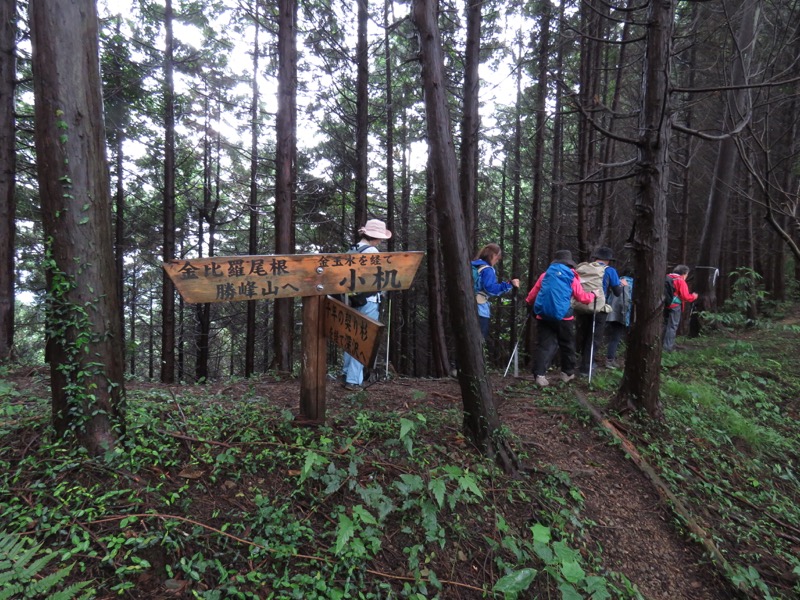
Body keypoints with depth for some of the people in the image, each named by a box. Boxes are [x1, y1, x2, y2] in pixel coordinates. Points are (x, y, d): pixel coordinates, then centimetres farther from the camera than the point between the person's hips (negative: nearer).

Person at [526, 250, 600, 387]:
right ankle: (567, 373, 28)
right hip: (563, 316, -2)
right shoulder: (571, 277, 3)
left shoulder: (546, 274, 10)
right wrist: (593, 294, 25)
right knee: (567, 345, 16)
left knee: (544, 345, 2)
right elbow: (582, 297, 5)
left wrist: (528, 302, 34)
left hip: (543, 315, 2)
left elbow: (533, 294, 14)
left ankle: (539, 375, -9)